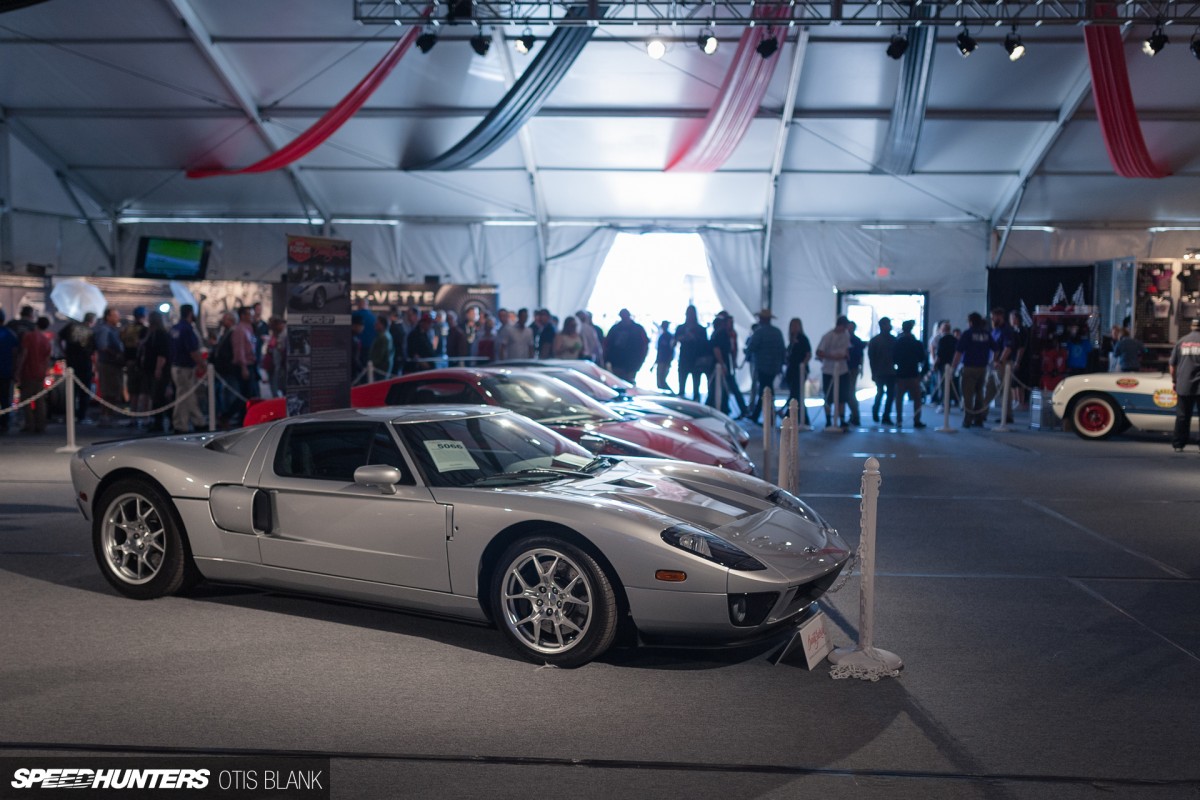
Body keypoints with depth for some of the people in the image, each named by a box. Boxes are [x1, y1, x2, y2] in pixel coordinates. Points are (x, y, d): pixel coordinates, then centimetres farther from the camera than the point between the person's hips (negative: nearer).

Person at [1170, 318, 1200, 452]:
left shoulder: (1181, 341, 5)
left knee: (1182, 417, 8)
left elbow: (1172, 365, 8)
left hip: (1183, 386, 3)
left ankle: (1178, 445, 10)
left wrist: (1175, 382, 17)